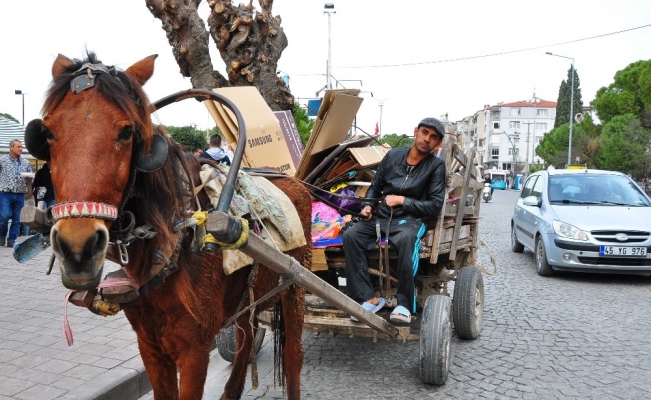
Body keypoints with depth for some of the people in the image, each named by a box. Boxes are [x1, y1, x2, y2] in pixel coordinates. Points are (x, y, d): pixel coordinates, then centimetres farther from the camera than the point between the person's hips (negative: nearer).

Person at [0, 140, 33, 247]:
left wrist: (29, 179, -5)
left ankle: (11, 240, 12)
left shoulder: (26, 163, 12)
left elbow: (30, 179, 16)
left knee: (17, 219, 3)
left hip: (20, 195, 3)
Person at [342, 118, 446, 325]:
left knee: (406, 238, -39)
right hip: (381, 216, 4)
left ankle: (405, 303, -28)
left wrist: (402, 201, -10)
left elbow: (435, 206, -5)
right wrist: (367, 205, 0)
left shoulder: (436, 165, -1)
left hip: (410, 219, -4)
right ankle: (370, 298, -21)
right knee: (350, 235, -23)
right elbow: (375, 186, 19)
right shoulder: (393, 155, 8)